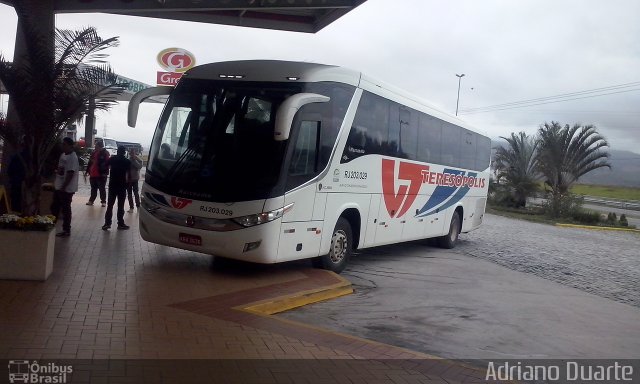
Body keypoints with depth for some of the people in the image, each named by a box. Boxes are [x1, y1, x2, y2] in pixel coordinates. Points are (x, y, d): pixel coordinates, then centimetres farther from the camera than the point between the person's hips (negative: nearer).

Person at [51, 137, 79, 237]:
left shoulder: (73, 157, -17)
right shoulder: (63, 155, 12)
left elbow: (70, 174, -22)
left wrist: (63, 187, -22)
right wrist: (55, 182, 15)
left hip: (67, 189, -9)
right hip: (58, 187, 9)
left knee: (65, 210, 0)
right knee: (54, 207, 17)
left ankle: (66, 230, 10)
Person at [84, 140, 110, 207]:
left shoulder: (105, 153, -7)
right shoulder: (94, 153, 11)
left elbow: (106, 163, -13)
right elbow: (90, 163, 18)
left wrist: (105, 172, -20)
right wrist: (87, 171, 17)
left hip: (101, 175, -6)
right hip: (93, 174, 6)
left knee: (102, 189, 0)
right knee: (93, 189, 14)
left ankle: (103, 201, 6)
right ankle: (91, 200, 22)